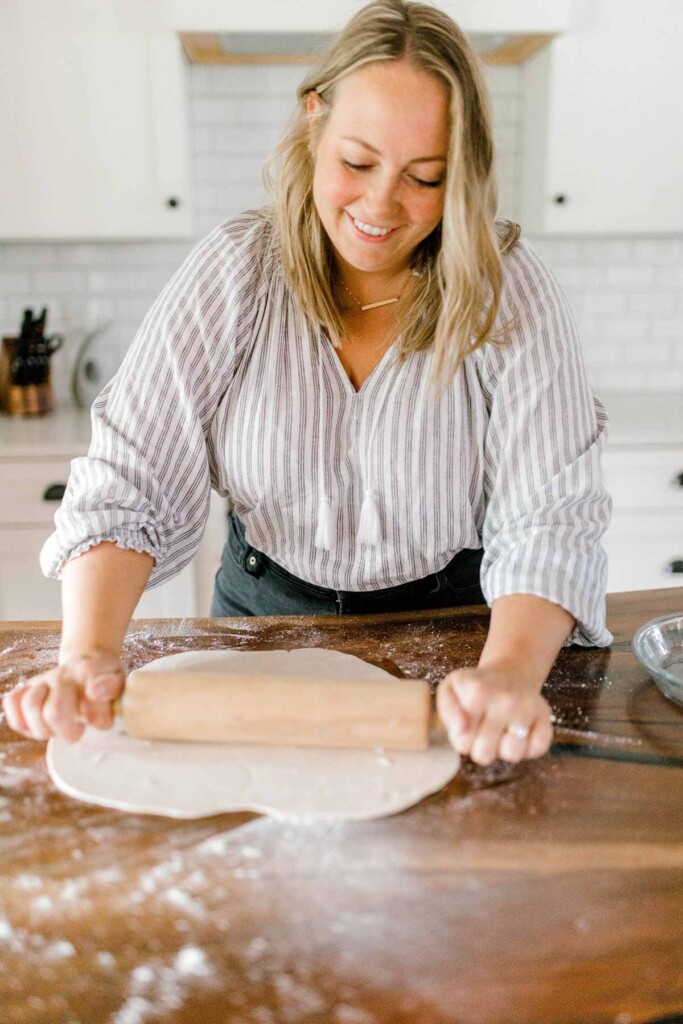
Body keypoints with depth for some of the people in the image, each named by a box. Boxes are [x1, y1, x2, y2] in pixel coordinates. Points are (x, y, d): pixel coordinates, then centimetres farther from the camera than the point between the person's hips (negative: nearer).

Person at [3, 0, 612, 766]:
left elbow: (550, 516, -19)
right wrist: (89, 655, -30)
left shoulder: (508, 289, -12)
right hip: (264, 617, 1)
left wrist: (509, 674, -38)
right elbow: (129, 479, -14)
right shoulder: (235, 270, -10)